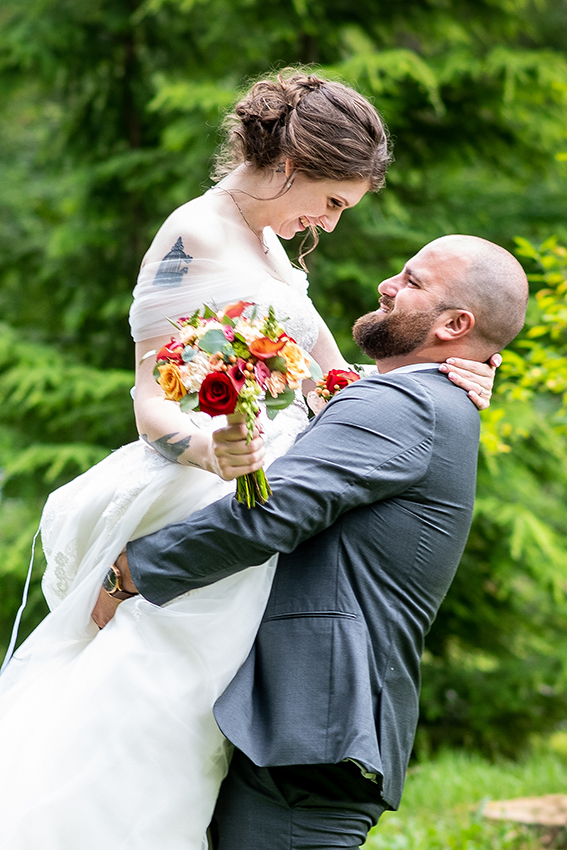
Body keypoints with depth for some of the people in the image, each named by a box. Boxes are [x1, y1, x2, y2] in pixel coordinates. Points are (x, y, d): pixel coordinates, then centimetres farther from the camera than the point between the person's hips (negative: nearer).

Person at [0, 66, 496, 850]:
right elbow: (151, 402, -14)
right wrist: (207, 446, -35)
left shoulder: (268, 246, 17)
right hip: (212, 507, -9)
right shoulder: (194, 238, -10)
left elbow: (331, 378, 20)